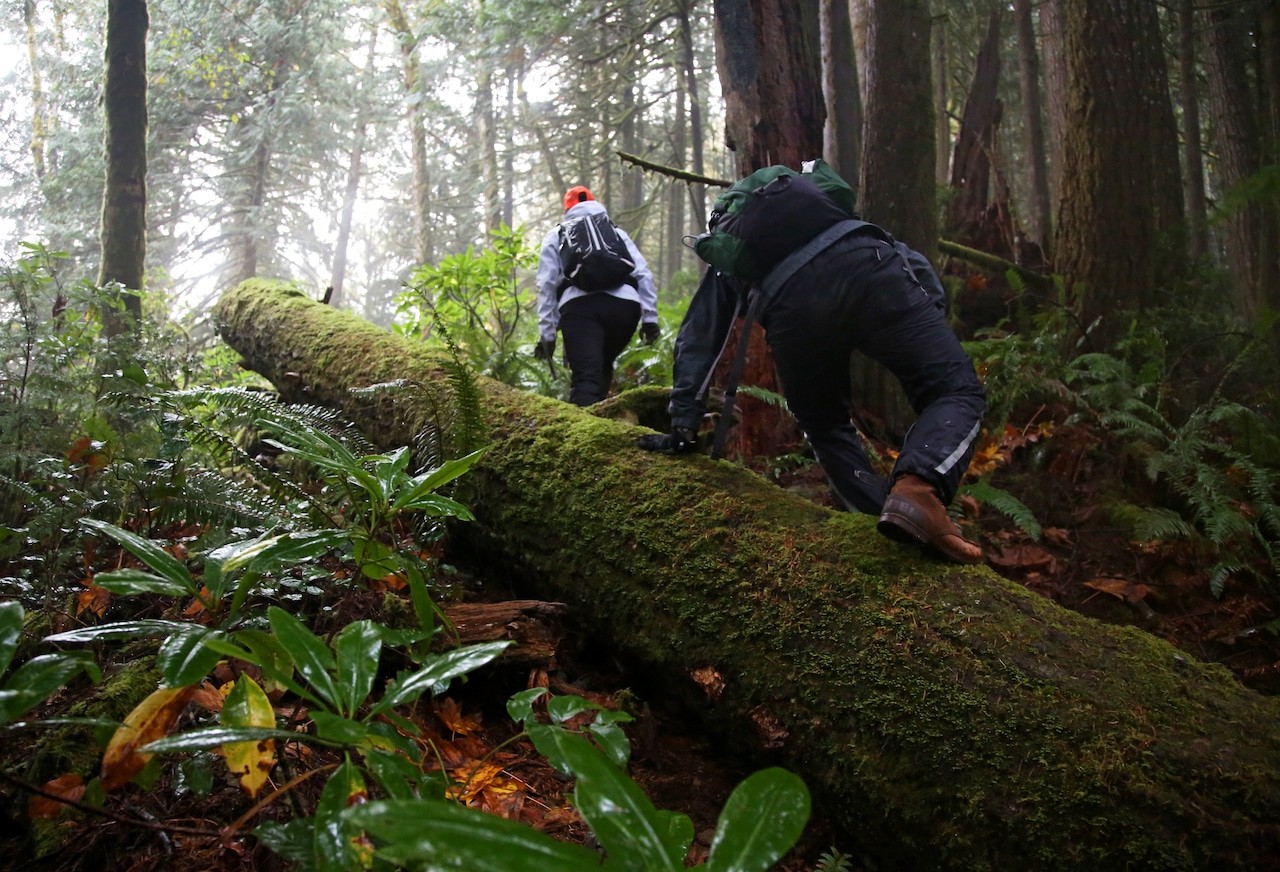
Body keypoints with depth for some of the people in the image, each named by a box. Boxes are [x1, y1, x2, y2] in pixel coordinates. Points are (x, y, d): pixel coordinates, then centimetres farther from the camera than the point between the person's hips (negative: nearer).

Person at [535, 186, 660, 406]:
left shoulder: (556, 236, 27)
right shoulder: (617, 232, 32)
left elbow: (546, 284, 16)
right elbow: (643, 275, 18)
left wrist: (546, 333, 16)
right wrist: (650, 317, 14)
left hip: (580, 306, -2)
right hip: (625, 305, 3)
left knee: (586, 376, -15)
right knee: (602, 370, 23)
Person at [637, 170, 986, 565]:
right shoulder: (804, 187, 41)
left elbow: (698, 338, 28)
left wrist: (683, 426, 29)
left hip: (791, 306, 0)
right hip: (868, 271, 0)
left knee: (825, 426, 23)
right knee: (956, 391, 3)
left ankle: (877, 515, 2)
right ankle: (917, 487, -26)